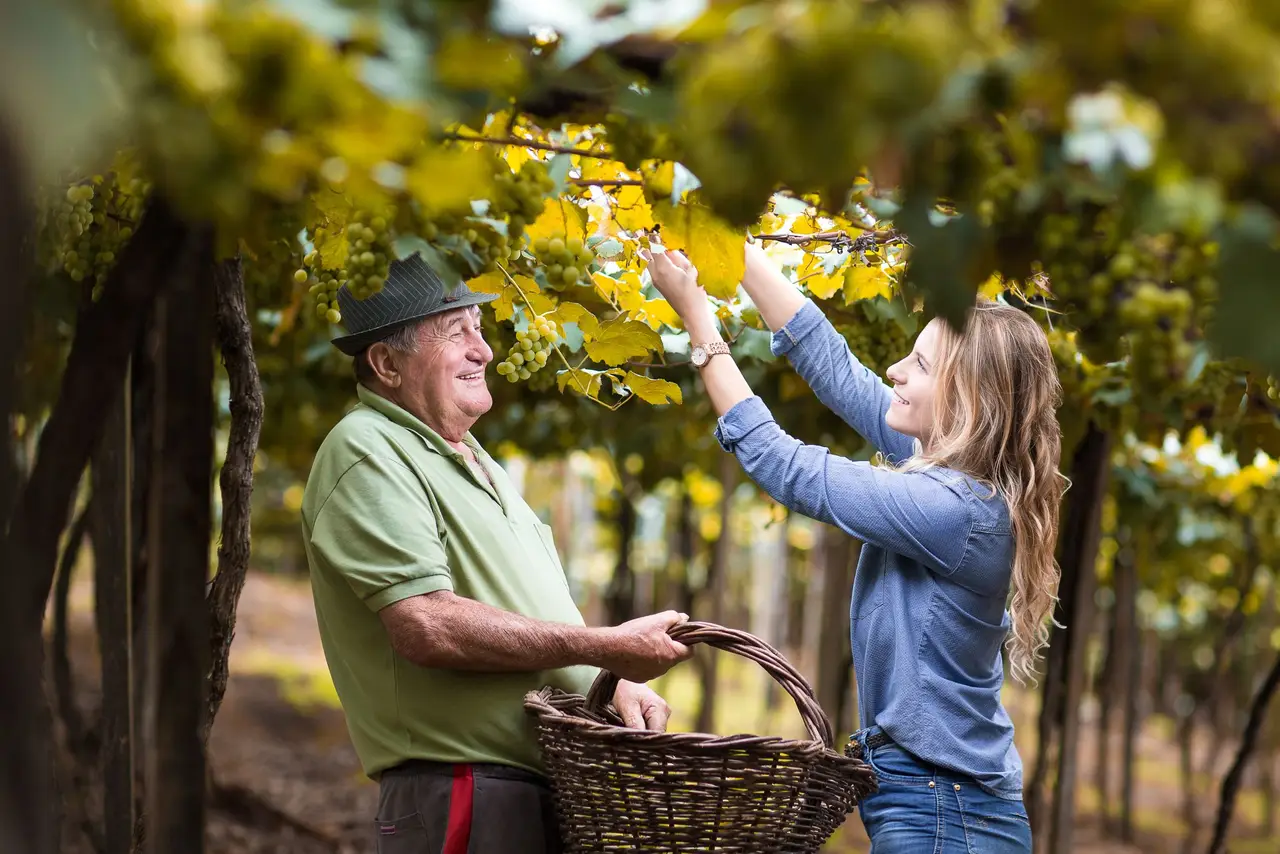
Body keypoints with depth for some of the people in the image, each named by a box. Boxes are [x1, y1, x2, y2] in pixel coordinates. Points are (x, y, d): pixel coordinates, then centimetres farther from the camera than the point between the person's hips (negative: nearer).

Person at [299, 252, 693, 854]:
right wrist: (607, 648, -17)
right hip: (459, 799, -9)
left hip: (550, 795, 9)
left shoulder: (470, 458, 20)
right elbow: (427, 626, -22)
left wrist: (611, 684, 5)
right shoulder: (365, 453, -11)